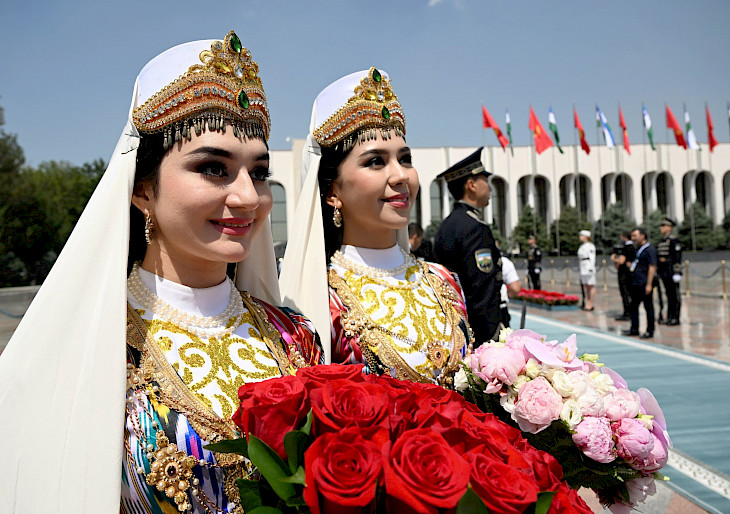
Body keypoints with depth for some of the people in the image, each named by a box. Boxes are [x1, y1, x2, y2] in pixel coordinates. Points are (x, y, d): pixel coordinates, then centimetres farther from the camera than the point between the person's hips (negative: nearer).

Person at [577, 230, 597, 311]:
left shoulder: (590, 246, -11)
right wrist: (580, 268, 19)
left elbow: (592, 258, -16)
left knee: (591, 286, -4)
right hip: (583, 269, 9)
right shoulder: (582, 246, 15)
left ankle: (591, 305, -1)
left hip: (589, 267, -9)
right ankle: (588, 304, 14)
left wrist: (591, 268, -22)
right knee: (585, 286, 9)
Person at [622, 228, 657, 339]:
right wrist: (631, 266, 12)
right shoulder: (638, 249, 17)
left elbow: (652, 267, -16)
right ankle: (634, 329, 21)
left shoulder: (650, 249, -10)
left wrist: (649, 284, -20)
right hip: (635, 284, 9)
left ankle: (650, 331, 7)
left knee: (648, 307, 0)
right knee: (633, 306, 12)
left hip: (644, 284, -9)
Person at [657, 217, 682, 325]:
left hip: (671, 271, -8)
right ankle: (669, 317, 17)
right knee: (669, 295, 12)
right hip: (664, 271, 8)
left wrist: (677, 272, -19)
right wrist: (659, 271, 20)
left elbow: (677, 257, -16)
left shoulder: (673, 241, -11)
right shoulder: (663, 241, 14)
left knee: (675, 295, -2)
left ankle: (676, 318, 3)